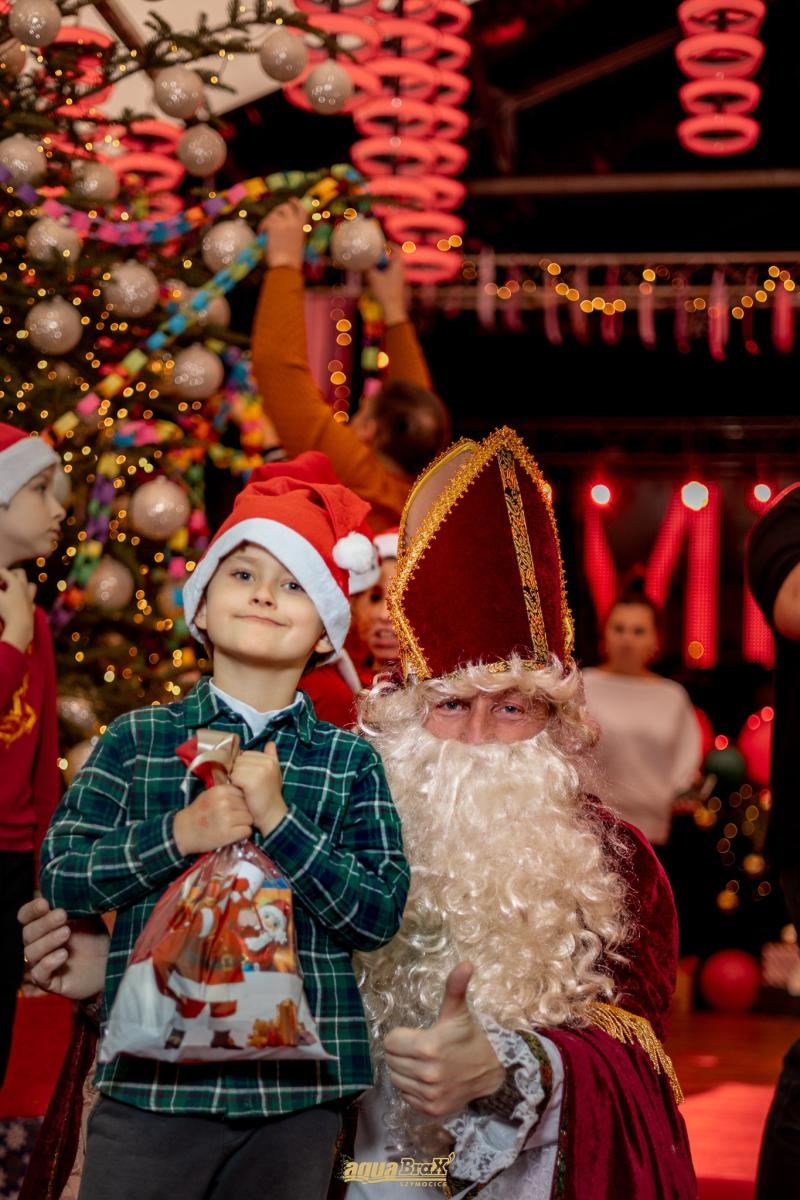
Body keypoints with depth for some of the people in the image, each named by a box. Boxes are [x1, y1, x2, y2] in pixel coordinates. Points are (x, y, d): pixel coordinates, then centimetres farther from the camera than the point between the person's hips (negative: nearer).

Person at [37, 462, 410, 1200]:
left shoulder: (350, 761, 4)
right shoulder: (138, 740, 4)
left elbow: (382, 914, -3)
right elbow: (61, 875, 0)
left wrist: (280, 822, -13)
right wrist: (178, 835, -13)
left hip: (298, 1090, 1)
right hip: (153, 1081, -1)